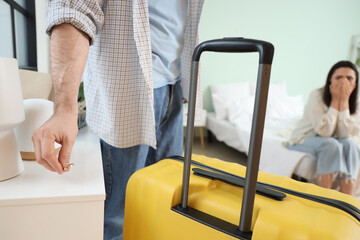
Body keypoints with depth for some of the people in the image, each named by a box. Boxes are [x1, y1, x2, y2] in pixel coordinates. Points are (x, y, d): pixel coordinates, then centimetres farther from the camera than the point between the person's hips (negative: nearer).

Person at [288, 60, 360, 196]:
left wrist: (344, 100, -22)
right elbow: (324, 131, -27)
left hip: (328, 143, 4)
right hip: (302, 141, -4)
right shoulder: (317, 96, -18)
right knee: (331, 144, -32)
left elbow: (345, 134, -20)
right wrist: (335, 100, -24)